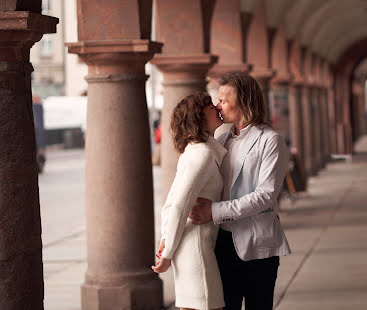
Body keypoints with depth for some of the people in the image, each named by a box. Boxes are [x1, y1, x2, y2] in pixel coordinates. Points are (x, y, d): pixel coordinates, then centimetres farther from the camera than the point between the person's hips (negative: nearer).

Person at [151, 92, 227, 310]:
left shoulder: (193, 152, 16)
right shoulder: (204, 154, -15)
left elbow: (171, 202, 20)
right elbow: (179, 205, -18)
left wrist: (166, 241, 16)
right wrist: (167, 254, -12)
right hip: (195, 244, -10)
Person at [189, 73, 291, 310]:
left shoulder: (270, 141, -8)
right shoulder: (223, 141, 12)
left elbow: (266, 195, -17)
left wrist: (216, 211, -20)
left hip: (257, 245, -6)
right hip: (225, 241, 6)